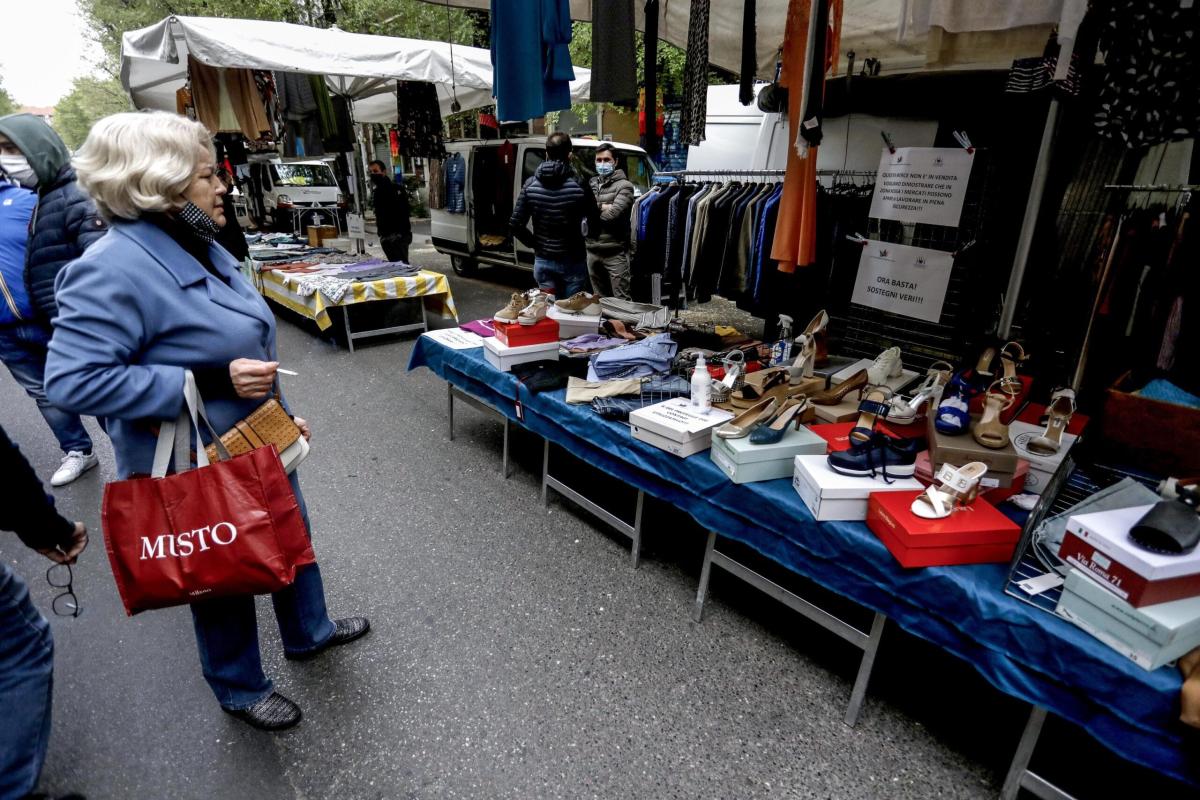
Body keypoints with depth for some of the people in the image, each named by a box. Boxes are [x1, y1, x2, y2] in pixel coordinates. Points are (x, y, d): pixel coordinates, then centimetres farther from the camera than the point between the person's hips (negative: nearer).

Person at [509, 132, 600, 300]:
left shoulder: (530, 185, -4)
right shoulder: (580, 186, -13)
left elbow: (515, 225, -5)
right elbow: (594, 224, -6)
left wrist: (535, 244, 7)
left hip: (542, 260, 3)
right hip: (572, 261, -3)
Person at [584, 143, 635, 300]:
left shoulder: (624, 186, -3)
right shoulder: (591, 184, 13)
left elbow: (613, 213, -17)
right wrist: (602, 207, -12)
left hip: (615, 252, -5)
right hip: (592, 251, 6)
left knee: (622, 299, -4)